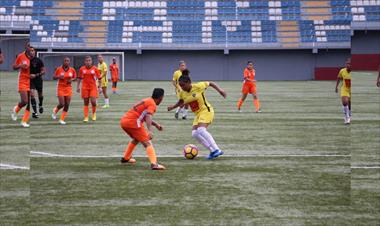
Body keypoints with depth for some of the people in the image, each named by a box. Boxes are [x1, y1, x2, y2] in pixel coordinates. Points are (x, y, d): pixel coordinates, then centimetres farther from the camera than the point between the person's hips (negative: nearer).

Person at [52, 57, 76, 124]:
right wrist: (59, 77, -19)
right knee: (61, 104, -11)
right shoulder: (59, 69, -6)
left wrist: (71, 80, -10)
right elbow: (54, 77, 2)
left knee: (67, 105, -1)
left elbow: (75, 77, 11)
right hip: (60, 88, -3)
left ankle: (62, 119, 11)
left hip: (68, 88, 3)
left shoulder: (72, 70, -2)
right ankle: (55, 111, 23)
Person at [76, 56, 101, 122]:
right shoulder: (82, 69, 1)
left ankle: (94, 113, 17)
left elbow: (99, 78, 3)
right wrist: (78, 86, 9)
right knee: (86, 103, 2)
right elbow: (79, 78, 12)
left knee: (93, 101, -11)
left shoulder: (95, 68, -3)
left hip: (93, 87, -1)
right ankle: (86, 117, 7)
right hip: (85, 87, 1)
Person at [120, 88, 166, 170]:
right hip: (133, 123, -9)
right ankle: (154, 164, -27)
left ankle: (125, 158, 45)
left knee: (136, 139, 33)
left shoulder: (146, 101, 21)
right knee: (147, 143, -10)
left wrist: (156, 124, 31)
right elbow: (148, 116, -23)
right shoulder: (152, 104, -5)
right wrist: (150, 131, -34)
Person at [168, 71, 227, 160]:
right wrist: (173, 107, 7)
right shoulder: (182, 93, 1)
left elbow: (210, 83, -1)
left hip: (206, 111, -7)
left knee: (201, 130, -28)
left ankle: (216, 150, -29)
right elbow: (181, 101, 22)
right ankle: (212, 150, -2)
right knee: (194, 133, -7)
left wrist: (219, 90, -8)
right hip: (198, 114, 7)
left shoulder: (198, 86, -15)